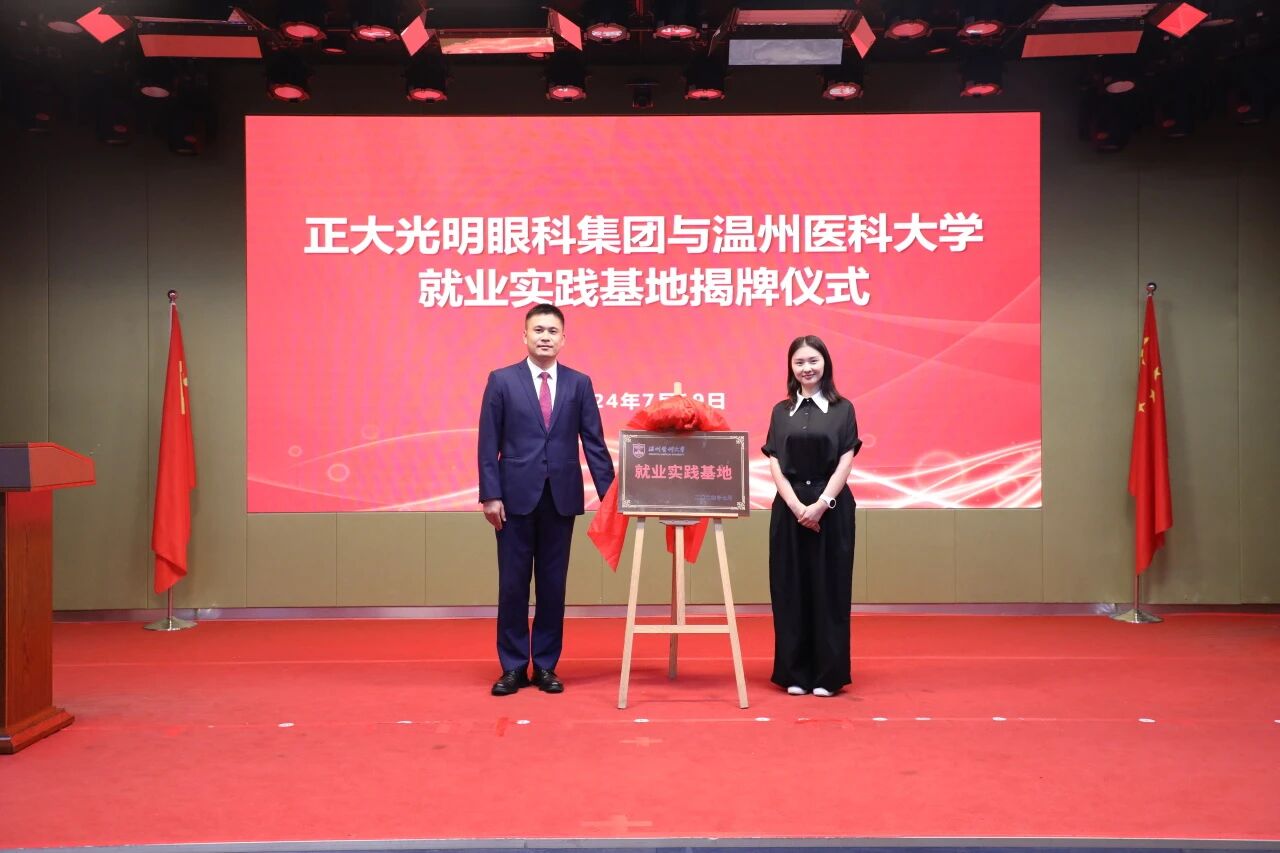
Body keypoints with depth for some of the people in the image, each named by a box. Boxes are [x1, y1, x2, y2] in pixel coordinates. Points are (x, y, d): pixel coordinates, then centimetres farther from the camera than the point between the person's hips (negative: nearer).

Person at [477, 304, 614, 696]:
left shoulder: (579, 383, 7)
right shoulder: (502, 380, 3)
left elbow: (594, 443, 5)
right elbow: (488, 443, 0)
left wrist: (609, 494, -1)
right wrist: (490, 495, -7)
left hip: (561, 497, 1)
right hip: (516, 496, -1)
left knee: (553, 585, 7)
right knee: (513, 585, 3)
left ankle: (545, 665, 18)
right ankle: (513, 667, 14)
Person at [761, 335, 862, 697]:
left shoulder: (842, 409, 4)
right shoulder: (781, 412, 9)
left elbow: (845, 462, -3)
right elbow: (775, 465, 2)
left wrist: (821, 504, -15)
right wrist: (797, 506, -12)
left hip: (832, 507, -2)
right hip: (790, 507, 2)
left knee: (828, 589, 1)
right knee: (791, 590, 3)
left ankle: (828, 674, 9)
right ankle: (794, 673, 11)